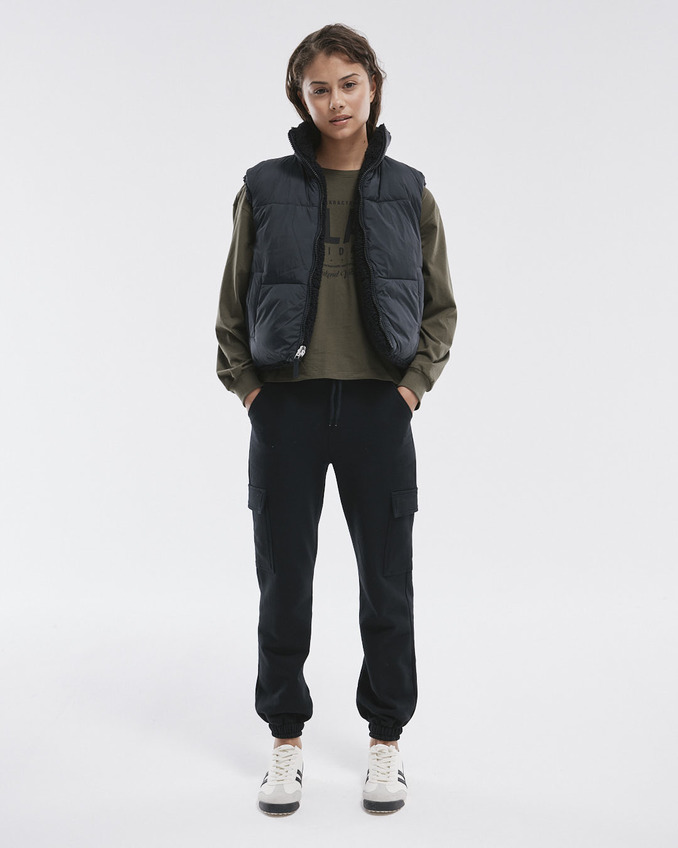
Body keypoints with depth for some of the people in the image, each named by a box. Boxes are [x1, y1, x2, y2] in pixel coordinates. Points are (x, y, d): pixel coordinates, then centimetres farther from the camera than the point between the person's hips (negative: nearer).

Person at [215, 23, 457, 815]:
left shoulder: (408, 194, 5)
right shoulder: (265, 190, 3)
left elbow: (441, 309, 10)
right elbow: (232, 308, 8)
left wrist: (412, 385, -1)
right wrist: (247, 388, -2)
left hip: (378, 409, 1)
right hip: (287, 409, 0)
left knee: (387, 582, 7)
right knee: (283, 580, 7)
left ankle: (386, 739, 25)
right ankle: (286, 740, 25)